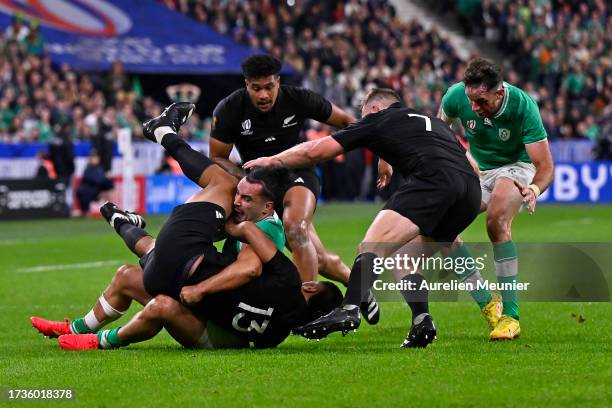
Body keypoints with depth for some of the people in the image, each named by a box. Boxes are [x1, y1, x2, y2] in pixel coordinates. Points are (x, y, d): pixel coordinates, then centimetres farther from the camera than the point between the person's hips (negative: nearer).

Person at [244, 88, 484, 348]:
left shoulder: (378, 119, 21)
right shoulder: (434, 122, 37)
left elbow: (315, 151, 24)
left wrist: (272, 160, 39)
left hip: (433, 179, -7)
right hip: (472, 189, 7)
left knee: (373, 246, -14)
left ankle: (349, 310, -36)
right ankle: (421, 321, 1)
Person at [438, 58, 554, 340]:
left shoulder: (523, 106, -31)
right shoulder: (457, 96, -22)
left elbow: (545, 166, -29)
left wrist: (535, 189, -50)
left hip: (516, 167, -5)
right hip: (477, 170, 5)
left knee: (497, 220, -34)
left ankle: (510, 316, -33)